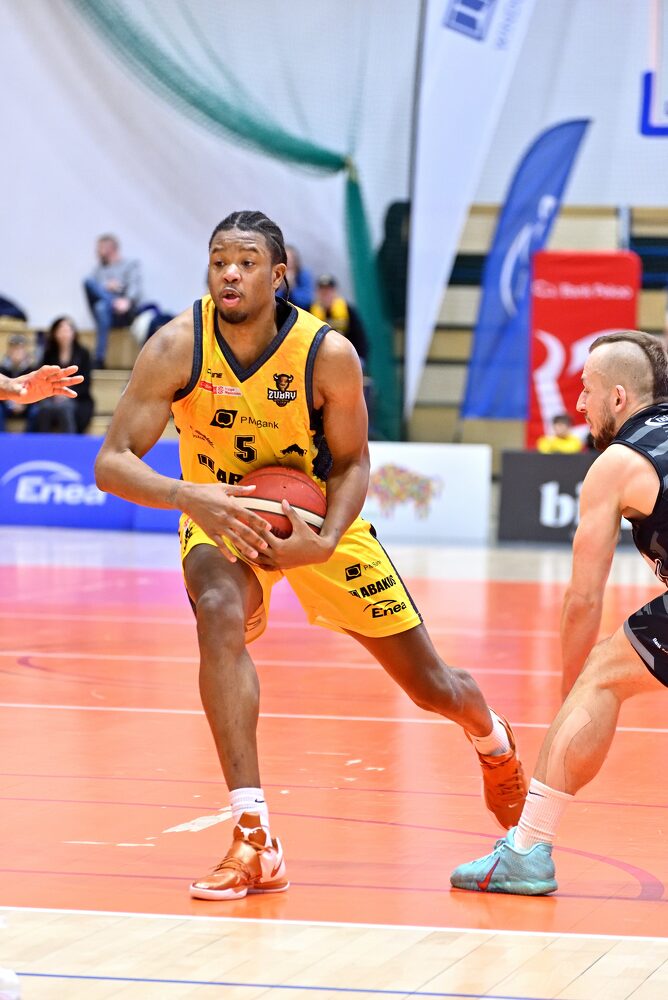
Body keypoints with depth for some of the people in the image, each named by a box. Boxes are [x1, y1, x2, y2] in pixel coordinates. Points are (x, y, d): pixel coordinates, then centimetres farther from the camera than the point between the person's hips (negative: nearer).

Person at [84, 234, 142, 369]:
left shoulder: (131, 265, 15)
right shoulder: (99, 267, 29)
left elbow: (135, 288, -3)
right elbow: (90, 286, 13)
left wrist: (127, 300, -24)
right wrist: (105, 287, -8)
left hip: (124, 313, -3)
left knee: (102, 307, -39)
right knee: (88, 281, -22)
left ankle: (99, 361, -44)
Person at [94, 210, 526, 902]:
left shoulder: (329, 355, -24)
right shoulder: (177, 348, -25)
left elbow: (352, 463, -11)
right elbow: (112, 462, -25)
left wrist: (325, 542, -29)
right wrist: (189, 495, -44)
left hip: (318, 516, 1)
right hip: (219, 515, -1)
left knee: (429, 685, 7)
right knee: (220, 614, -36)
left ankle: (494, 744, 48)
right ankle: (255, 841, -37)